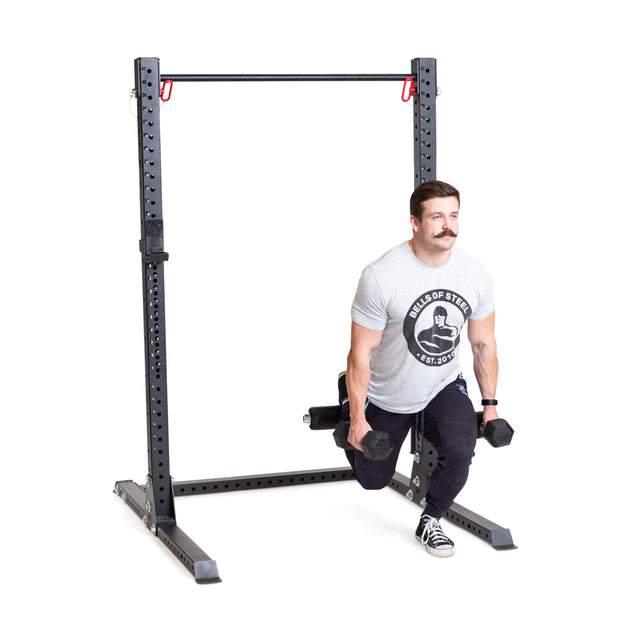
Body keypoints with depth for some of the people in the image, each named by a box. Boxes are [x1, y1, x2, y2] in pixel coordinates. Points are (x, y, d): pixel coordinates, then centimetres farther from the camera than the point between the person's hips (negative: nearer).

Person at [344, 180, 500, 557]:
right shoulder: (382, 276, -26)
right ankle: (349, 415, 45)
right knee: (374, 479, 14)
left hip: (443, 387, 2)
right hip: (386, 398, -2)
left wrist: (490, 404, 3)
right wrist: (358, 419, -18)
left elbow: (484, 344, 1)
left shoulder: (476, 276, -13)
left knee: (461, 450, -27)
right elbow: (362, 352, -19)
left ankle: (430, 522, 1)